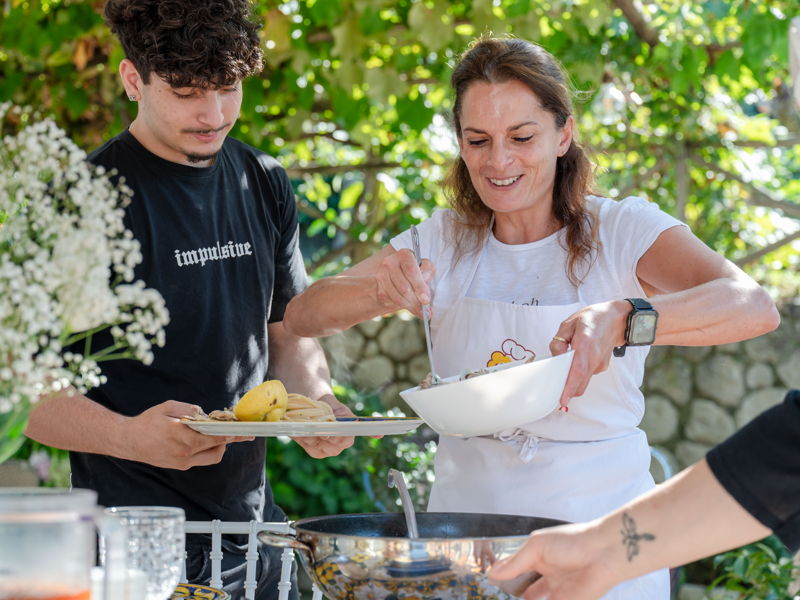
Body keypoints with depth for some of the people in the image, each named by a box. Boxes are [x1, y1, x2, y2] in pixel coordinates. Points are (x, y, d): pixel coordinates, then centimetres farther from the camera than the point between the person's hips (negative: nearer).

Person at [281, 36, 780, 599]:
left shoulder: (623, 231, -9)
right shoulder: (443, 242, 3)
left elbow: (756, 307, -25)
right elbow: (302, 315, -2)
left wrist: (622, 321, -42)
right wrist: (382, 291, -23)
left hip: (601, 528, -2)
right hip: (467, 526, 3)